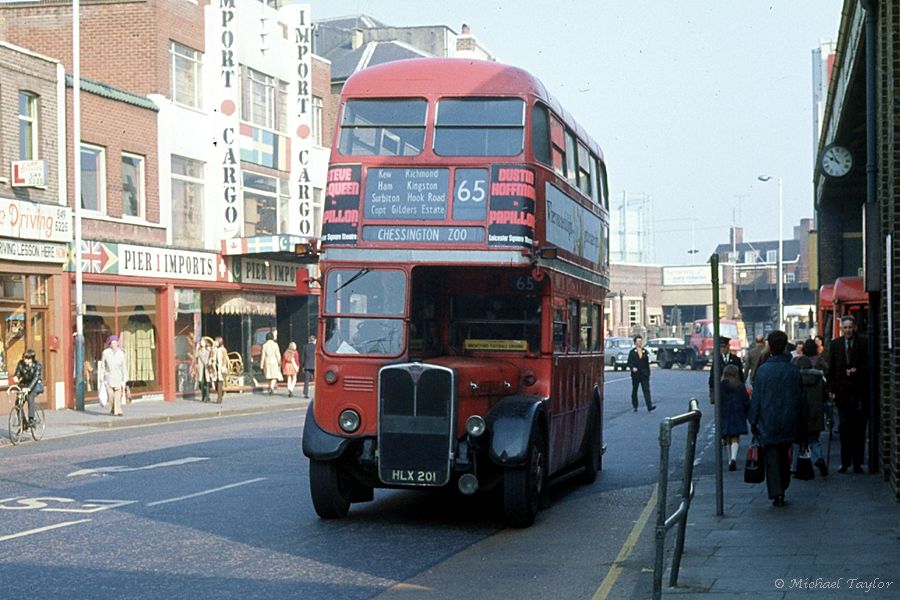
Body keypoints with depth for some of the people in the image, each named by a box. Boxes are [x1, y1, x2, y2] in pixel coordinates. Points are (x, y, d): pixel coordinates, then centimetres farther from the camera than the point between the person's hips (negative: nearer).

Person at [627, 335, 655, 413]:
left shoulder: (645, 352, 10)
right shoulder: (632, 352, 0)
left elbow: (647, 363, 12)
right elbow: (629, 362, -5)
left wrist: (648, 373, 9)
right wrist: (632, 368, -25)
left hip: (644, 374, 2)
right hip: (636, 374, -2)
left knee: (646, 390, -9)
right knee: (634, 390, 10)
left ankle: (649, 407, -18)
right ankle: (635, 406, 26)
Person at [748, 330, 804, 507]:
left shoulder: (763, 370, -9)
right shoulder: (794, 371, -2)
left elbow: (756, 399, -5)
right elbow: (800, 399, 4)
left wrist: (753, 421, 3)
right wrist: (799, 424, 12)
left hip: (768, 424, -3)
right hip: (788, 425, 3)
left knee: (771, 458, 0)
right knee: (784, 457, 17)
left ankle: (776, 494, -10)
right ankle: (781, 490, 22)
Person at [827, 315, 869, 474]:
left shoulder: (863, 343, 0)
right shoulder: (835, 344, 8)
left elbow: (869, 365, 1)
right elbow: (831, 369, 9)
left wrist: (857, 370, -16)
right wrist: (831, 390, 2)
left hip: (859, 393, -1)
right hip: (842, 392, 2)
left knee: (859, 429, 3)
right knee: (844, 428, 1)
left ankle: (857, 463, 9)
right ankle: (845, 462, 7)